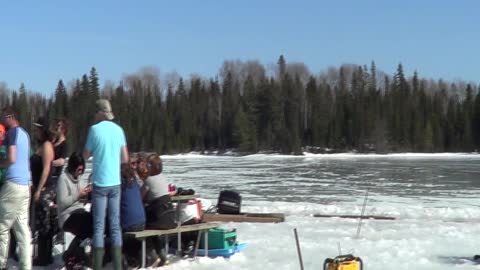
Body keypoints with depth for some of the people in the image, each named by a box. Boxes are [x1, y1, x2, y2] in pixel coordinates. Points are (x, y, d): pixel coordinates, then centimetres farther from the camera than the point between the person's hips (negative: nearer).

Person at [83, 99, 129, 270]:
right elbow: (125, 159, 10)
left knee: (99, 226, 0)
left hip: (100, 183, -4)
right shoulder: (119, 130, 6)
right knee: (115, 225, 7)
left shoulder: (95, 129, -6)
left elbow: (86, 155, 3)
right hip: (115, 182, 4)